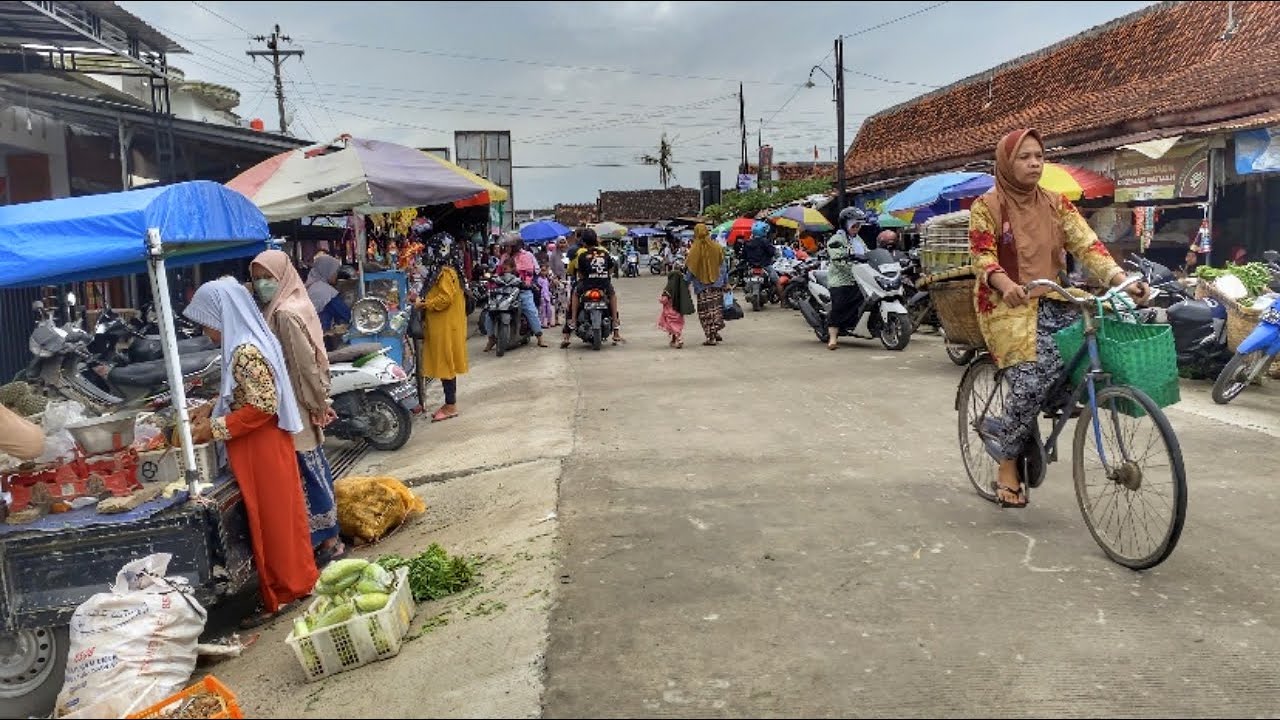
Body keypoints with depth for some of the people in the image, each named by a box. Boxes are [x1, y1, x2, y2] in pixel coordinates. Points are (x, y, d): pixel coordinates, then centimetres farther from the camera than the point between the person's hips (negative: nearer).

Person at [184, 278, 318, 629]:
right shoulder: (245, 343, 8)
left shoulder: (246, 351, -22)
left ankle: (282, 595, 15)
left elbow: (263, 407, -25)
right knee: (273, 515, 17)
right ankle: (295, 581, 29)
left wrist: (215, 428, -19)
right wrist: (212, 407, 7)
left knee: (273, 517, 2)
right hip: (259, 446, 10)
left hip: (263, 448, -10)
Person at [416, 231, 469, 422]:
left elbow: (445, 298, -24)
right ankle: (449, 403, 19)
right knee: (444, 365, 13)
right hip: (440, 328, 10)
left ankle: (450, 406, 1)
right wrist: (424, 302, 7)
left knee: (445, 364, -5)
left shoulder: (446, 273, -15)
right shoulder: (440, 271, 15)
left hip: (446, 328, -10)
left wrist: (425, 304, -13)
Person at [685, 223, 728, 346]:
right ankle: (715, 332, 15)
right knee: (717, 308, 16)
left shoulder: (695, 250, -10)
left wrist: (686, 284, 4)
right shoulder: (717, 248, -1)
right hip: (717, 285, 3)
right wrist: (726, 282, 12)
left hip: (702, 286, -3)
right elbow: (723, 266, 4)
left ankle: (710, 337, 1)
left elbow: (689, 269, -6)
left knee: (705, 310, 3)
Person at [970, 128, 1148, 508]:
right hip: (1008, 306, -5)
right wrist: (1008, 286, -32)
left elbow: (1087, 245, 2)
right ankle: (1008, 466, 1)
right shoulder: (986, 206, -3)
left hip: (1052, 303, 5)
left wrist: (1124, 280, -13)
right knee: (1032, 382, -23)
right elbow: (983, 258, -11)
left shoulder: (1056, 203, 11)